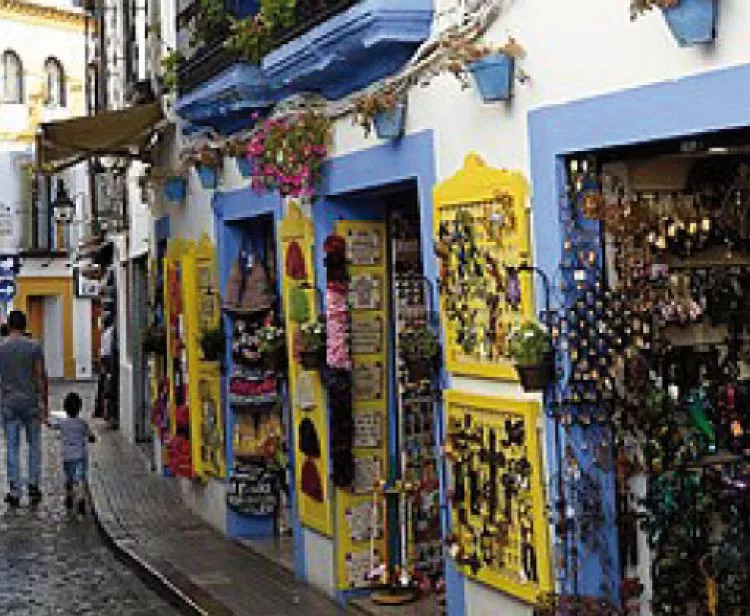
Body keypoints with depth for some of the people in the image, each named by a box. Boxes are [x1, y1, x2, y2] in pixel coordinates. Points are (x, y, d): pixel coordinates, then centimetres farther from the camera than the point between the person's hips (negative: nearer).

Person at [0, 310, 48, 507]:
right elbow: (41, 377, -7)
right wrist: (45, 404, -2)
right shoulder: (34, 346, -5)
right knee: (34, 445, 11)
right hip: (31, 401, -1)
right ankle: (34, 487, 12)